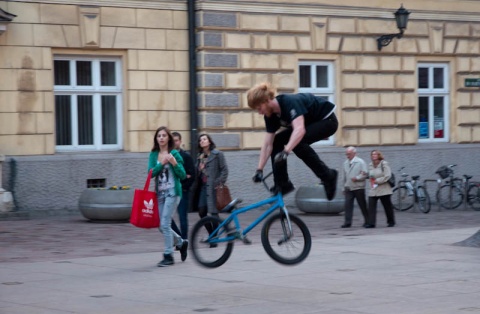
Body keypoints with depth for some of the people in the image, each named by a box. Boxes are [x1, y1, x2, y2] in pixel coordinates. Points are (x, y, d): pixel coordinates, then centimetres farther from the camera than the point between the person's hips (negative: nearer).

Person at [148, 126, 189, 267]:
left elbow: (183, 175, -4)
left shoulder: (174, 154, -3)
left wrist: (175, 163, -19)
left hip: (172, 192, -5)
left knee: (165, 224, -11)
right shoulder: (153, 155, 7)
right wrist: (162, 163, -18)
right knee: (161, 226, 8)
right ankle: (181, 242, 32)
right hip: (159, 193, 5)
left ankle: (168, 256, -2)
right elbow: (151, 173, -5)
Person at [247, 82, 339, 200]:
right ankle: (282, 185, 3)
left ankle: (327, 175, -20)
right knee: (276, 142, -3)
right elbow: (268, 144, -6)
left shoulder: (290, 103, -33)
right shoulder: (271, 115, -9)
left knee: (297, 142, -30)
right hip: (311, 122, 9)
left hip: (327, 120, -9)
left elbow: (300, 130, -47)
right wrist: (259, 169, -11)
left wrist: (286, 151, -57)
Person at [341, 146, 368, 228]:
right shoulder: (345, 163, 12)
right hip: (348, 188, 4)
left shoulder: (360, 162, -4)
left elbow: (365, 174, -9)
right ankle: (347, 222, -9)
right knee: (348, 205, -8)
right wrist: (344, 187, 16)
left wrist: (357, 178, -22)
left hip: (358, 188, -4)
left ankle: (367, 221, 17)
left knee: (362, 205, 5)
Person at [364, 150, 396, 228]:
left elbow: (387, 176, -13)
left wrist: (377, 181, -15)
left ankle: (391, 222, 22)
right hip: (373, 190, 5)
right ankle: (371, 223, -9)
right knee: (371, 206, -8)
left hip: (383, 190, -5)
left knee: (387, 206, 7)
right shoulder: (370, 165, 10)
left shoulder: (384, 164, -7)